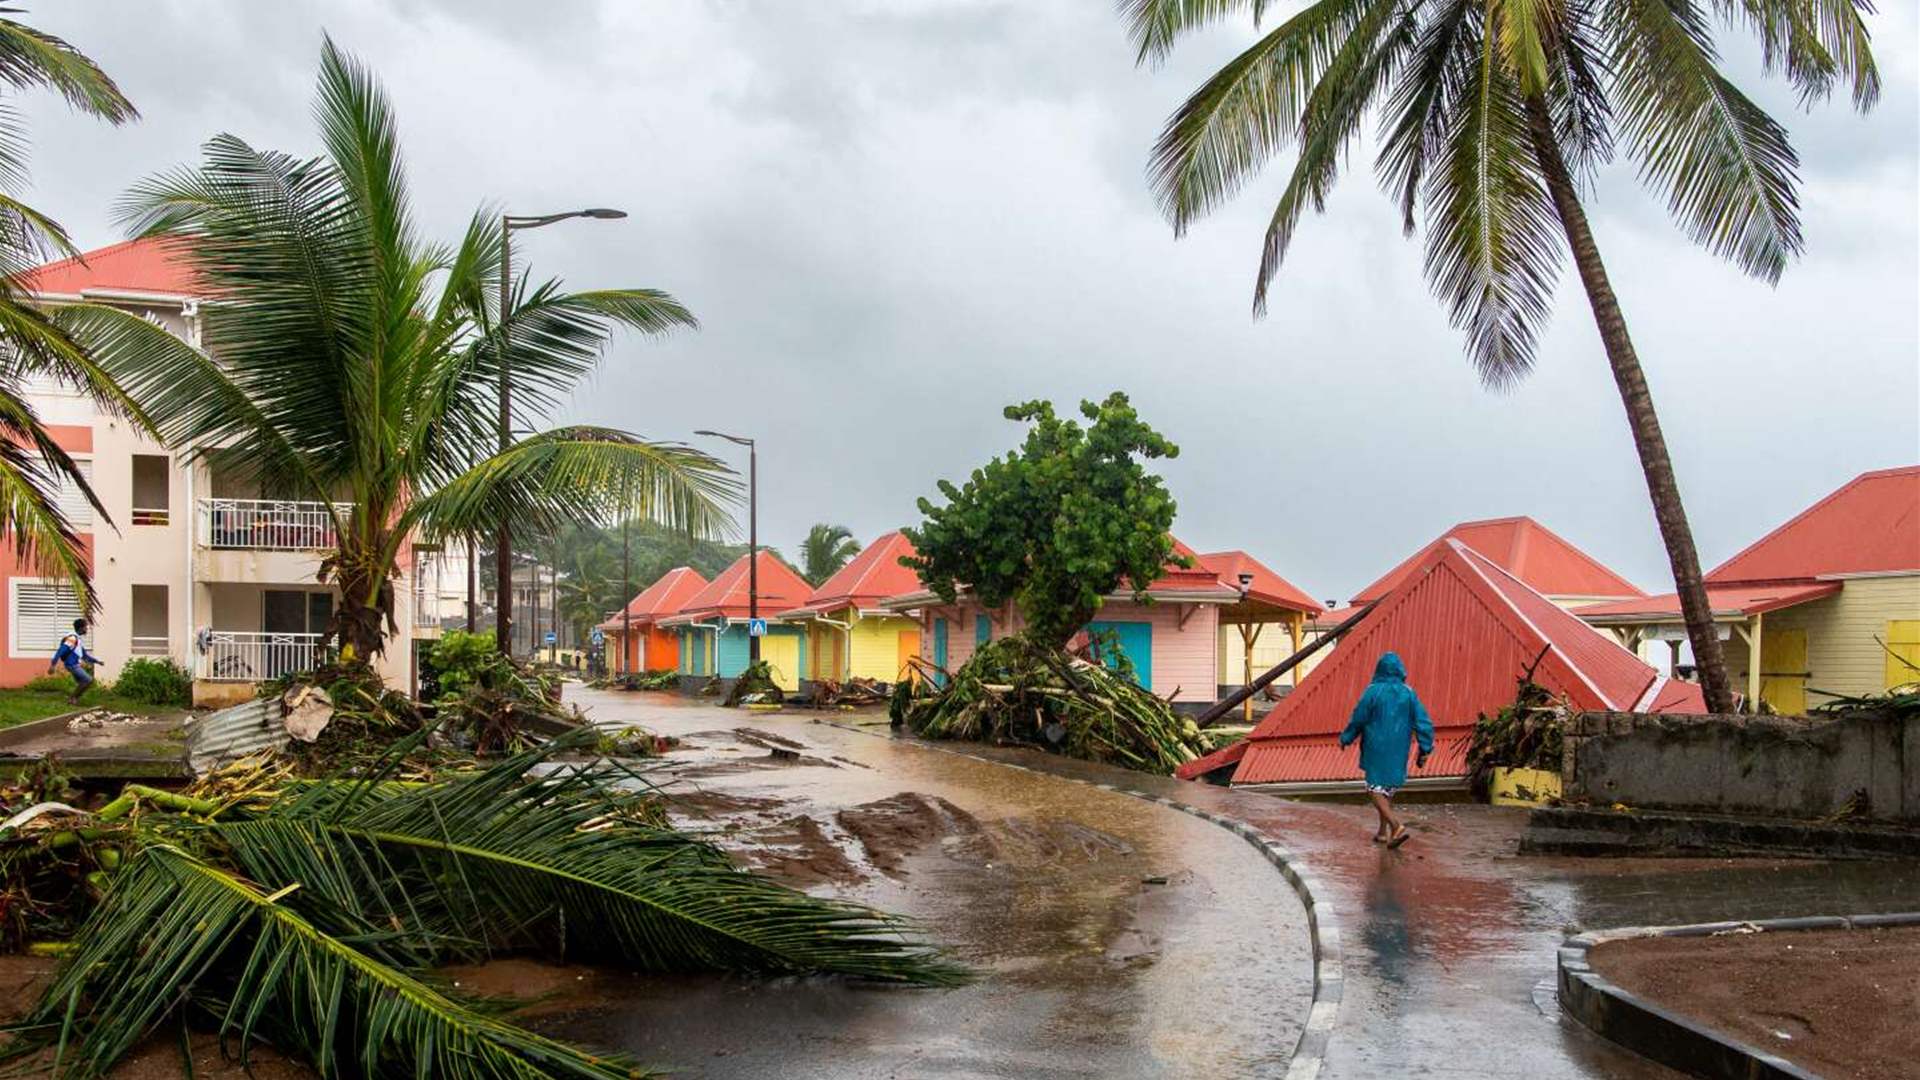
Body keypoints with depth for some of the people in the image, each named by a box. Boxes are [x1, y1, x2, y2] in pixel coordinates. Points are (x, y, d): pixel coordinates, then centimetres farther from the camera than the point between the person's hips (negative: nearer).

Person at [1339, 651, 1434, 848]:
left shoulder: (1373, 691, -11)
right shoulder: (1408, 693, -2)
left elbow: (1358, 719, -5)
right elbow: (1423, 722, -4)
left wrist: (1345, 739, 11)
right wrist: (1424, 751, 3)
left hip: (1376, 749, -4)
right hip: (1398, 750, 4)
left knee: (1375, 789, 1)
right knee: (1388, 788, 18)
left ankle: (1396, 825, -18)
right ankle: (1383, 831, 23)